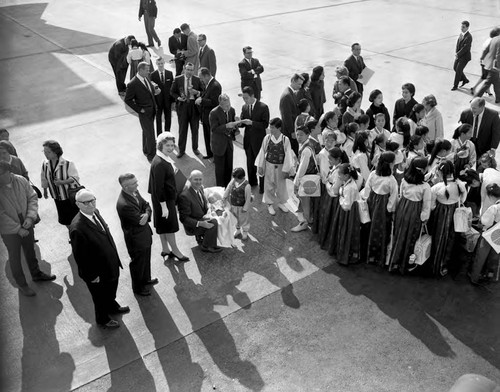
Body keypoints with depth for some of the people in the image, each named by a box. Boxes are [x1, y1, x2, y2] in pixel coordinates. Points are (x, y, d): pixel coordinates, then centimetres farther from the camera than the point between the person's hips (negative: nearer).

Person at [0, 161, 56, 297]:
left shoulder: (21, 181, -13)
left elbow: (32, 198, -3)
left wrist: (30, 217, -16)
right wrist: (18, 229, -18)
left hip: (26, 225, 4)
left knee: (30, 251, 23)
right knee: (15, 256, 12)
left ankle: (36, 274, 45)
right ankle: (22, 285, 30)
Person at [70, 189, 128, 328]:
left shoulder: (95, 212, -9)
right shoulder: (77, 228, -34)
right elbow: (80, 256, -26)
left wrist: (115, 258, 11)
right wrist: (92, 275, -18)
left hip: (111, 265, 8)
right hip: (98, 273, -7)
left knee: (111, 290, 33)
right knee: (100, 297, 21)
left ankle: (112, 307, 62)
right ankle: (102, 320, 48)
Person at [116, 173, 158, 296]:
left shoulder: (134, 192, -8)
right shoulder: (124, 204, -36)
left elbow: (146, 206, -1)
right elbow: (139, 220, -28)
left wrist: (146, 214, -21)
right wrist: (145, 215, -9)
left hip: (145, 232, 8)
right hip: (136, 238, -8)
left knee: (146, 258, 29)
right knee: (138, 263, 15)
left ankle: (146, 279, 53)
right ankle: (138, 287, 39)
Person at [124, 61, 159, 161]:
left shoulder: (146, 78, 2)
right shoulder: (133, 84, -20)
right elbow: (128, 100, -14)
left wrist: (154, 91, -4)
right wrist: (139, 109, -14)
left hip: (152, 110, 7)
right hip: (144, 112, -7)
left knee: (146, 132, 22)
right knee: (150, 134, -3)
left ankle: (146, 150, 39)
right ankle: (151, 156, 10)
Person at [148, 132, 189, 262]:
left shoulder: (165, 159, 3)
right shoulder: (159, 163, -27)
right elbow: (158, 188, -25)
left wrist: (173, 172, 4)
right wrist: (164, 206, -23)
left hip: (168, 197, 10)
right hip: (164, 200, -10)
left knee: (163, 226, 21)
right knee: (170, 226, 7)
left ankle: (165, 250, 35)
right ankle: (175, 251, 23)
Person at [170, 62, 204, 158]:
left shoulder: (197, 80, -1)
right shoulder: (177, 79, -2)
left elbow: (203, 92, 3)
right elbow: (172, 92, 5)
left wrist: (197, 92, -17)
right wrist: (178, 97, -13)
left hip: (194, 105, 1)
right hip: (182, 105, -1)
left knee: (195, 128, 11)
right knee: (182, 129, 6)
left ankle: (195, 148, 29)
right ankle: (181, 150, 19)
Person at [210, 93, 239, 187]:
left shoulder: (231, 110, -1)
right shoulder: (214, 113, -20)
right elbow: (214, 129, -21)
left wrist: (235, 125, -14)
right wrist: (226, 126, -33)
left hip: (229, 143, 6)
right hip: (219, 145, -6)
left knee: (229, 167, 15)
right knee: (220, 168, 7)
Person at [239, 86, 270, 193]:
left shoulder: (263, 107, -13)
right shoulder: (244, 107, 4)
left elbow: (265, 124, -17)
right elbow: (242, 122, 9)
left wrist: (252, 123, -27)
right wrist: (239, 122, -14)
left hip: (259, 139, -5)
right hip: (248, 139, 6)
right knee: (250, 162, 17)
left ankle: (263, 186, 18)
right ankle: (252, 182, 35)